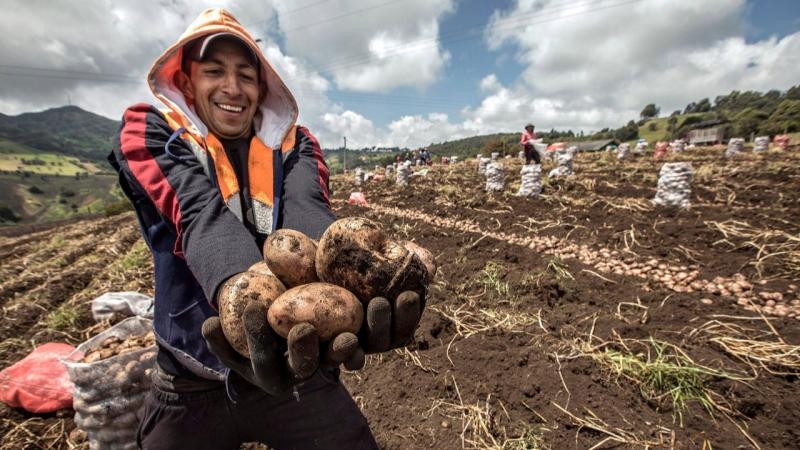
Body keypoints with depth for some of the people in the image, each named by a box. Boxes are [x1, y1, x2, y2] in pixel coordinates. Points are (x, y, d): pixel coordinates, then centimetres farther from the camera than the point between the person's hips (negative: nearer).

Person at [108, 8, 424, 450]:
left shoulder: (294, 143, 2)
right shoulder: (149, 132, -1)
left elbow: (305, 209, -20)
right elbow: (200, 210, -23)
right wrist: (241, 286, -45)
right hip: (191, 383, 0)